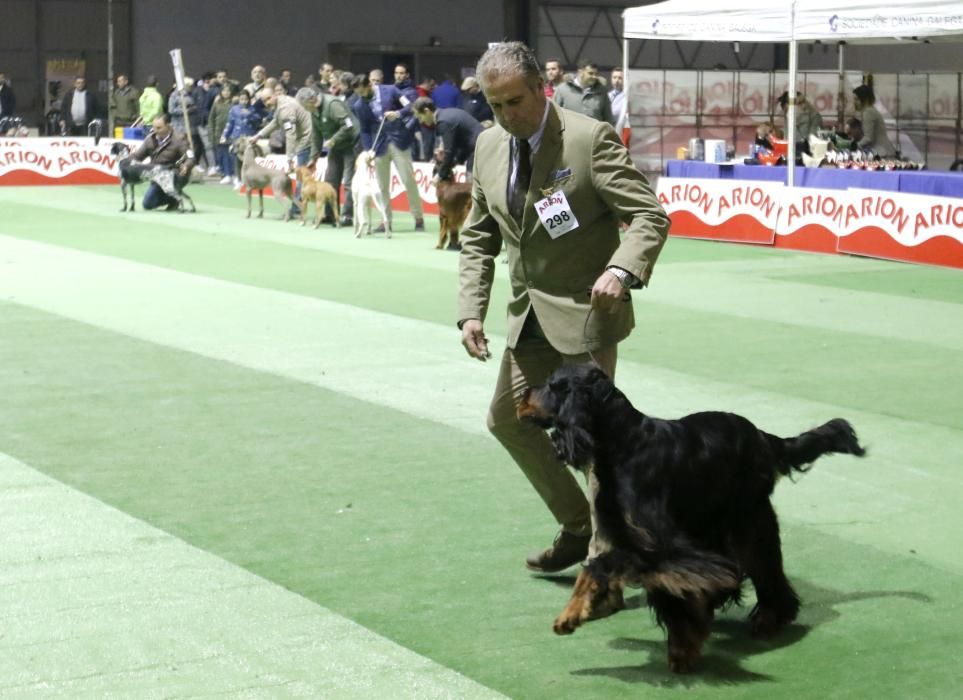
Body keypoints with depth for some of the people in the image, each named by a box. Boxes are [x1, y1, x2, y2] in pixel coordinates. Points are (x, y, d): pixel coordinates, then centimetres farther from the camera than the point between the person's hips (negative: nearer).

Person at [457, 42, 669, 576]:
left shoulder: (590, 138, -16)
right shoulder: (488, 146, 4)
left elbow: (650, 215, -18)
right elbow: (478, 238, 11)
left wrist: (621, 270, -37)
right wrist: (471, 311, -1)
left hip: (586, 311, -7)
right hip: (530, 313, 8)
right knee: (507, 418, 13)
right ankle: (577, 528, 28)